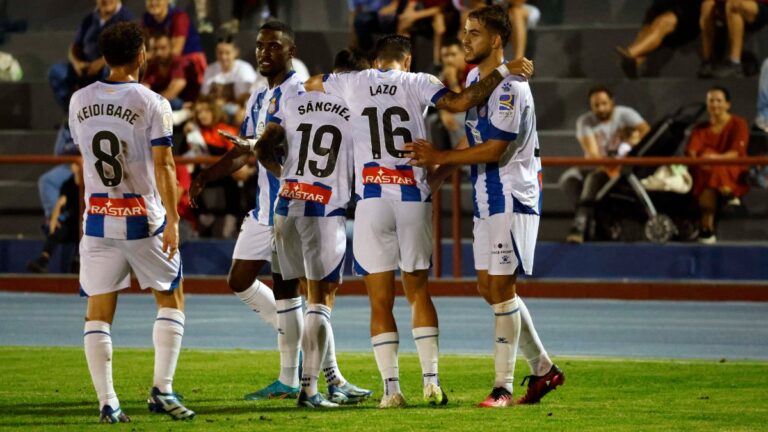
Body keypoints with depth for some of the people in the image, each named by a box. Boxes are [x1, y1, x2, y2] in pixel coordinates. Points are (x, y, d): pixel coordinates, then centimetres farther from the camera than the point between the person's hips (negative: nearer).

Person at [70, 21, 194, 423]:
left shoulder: (79, 102, 4)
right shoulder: (151, 103, -11)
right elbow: (163, 166, -14)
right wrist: (172, 220, -12)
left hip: (97, 219, 3)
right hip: (143, 220, -3)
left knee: (98, 311, 5)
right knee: (171, 299, 12)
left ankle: (107, 402, 0)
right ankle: (162, 389, 2)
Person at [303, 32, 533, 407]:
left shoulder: (352, 82, 9)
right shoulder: (417, 83, 4)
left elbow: (308, 84, 28)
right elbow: (460, 102, -10)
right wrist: (503, 71, -4)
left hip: (372, 199, 0)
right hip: (414, 198, 1)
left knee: (380, 301, 3)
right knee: (418, 291, 14)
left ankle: (391, 387, -4)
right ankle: (430, 380, 6)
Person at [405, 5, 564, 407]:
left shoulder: (509, 88, -18)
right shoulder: (474, 79, 12)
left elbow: (494, 150, -21)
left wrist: (440, 157, -17)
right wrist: (434, 174, 16)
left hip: (510, 199, -10)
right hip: (486, 198, 10)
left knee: (500, 287, -8)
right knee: (488, 286, 11)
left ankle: (503, 386, -3)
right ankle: (543, 368, 20)